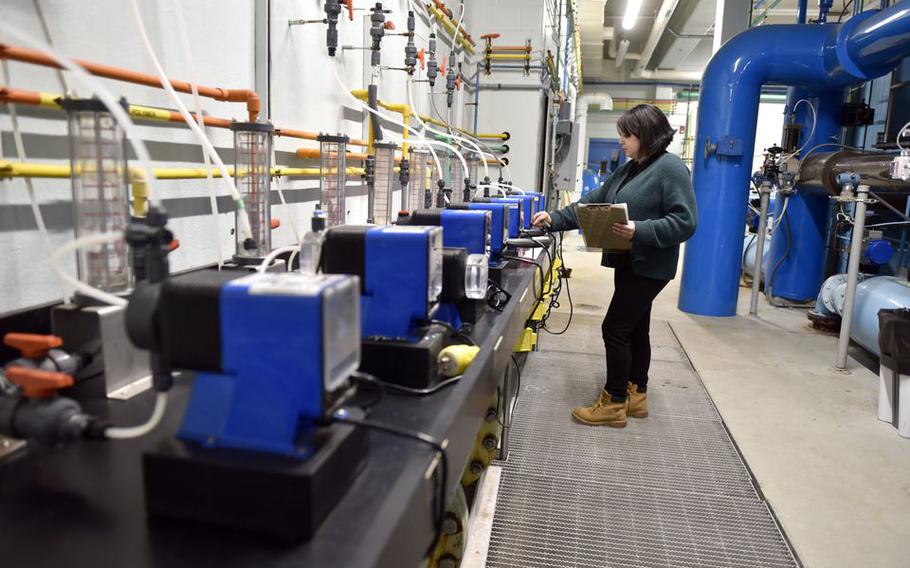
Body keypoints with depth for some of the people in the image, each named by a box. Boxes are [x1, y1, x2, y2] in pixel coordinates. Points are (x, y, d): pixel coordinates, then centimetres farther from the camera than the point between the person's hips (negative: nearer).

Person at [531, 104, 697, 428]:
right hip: (629, 264, 9)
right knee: (635, 328, 15)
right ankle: (635, 395, 27)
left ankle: (614, 403, 6)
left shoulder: (670, 168, -14)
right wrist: (555, 220, 4)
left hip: (649, 266, -9)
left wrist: (640, 231, -29)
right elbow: (593, 203, 12)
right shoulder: (628, 169, 13)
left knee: (615, 328, -6)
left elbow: (685, 222, -19)